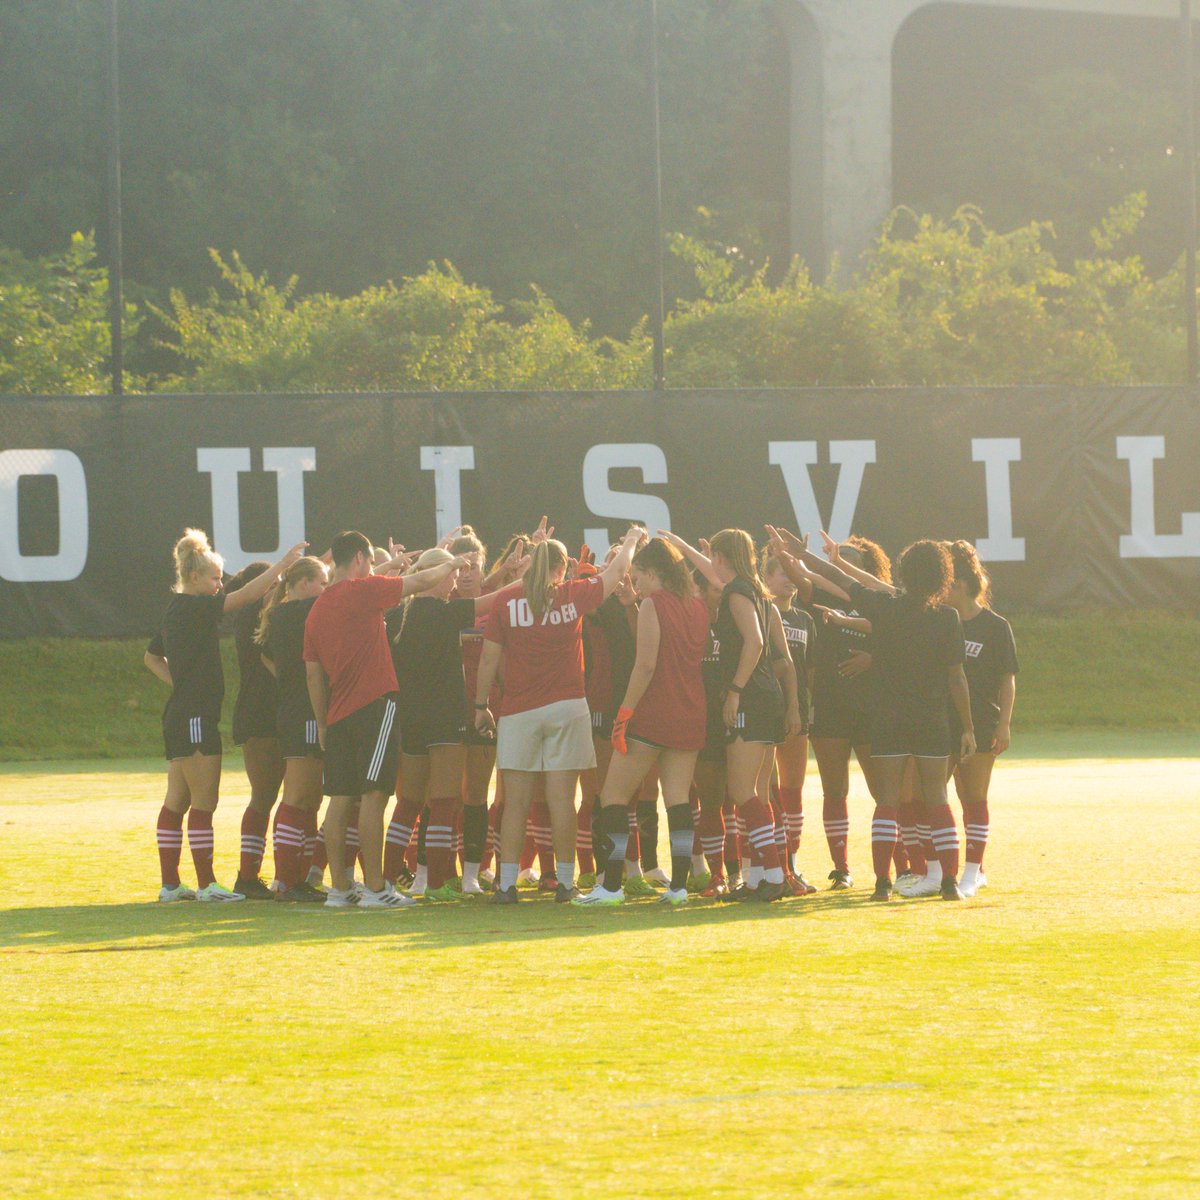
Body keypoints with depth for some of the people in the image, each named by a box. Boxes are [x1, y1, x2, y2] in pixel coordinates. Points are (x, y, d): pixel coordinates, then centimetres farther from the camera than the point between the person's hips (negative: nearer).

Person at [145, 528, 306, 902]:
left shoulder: (177, 611, 16)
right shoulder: (191, 608, -13)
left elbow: (152, 657, 29)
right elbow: (246, 596, -18)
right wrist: (283, 565, -12)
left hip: (180, 714, 10)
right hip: (195, 716, -10)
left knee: (177, 800, 10)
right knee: (204, 801, -7)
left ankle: (170, 884, 13)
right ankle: (206, 884, -5)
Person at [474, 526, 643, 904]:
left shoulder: (506, 600, -2)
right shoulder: (573, 596, 1)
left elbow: (489, 659, 0)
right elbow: (617, 571, 18)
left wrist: (481, 705, 10)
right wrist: (631, 541, 37)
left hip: (518, 712, 0)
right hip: (566, 708, 0)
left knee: (515, 804, 1)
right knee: (562, 799, 2)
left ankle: (507, 883, -3)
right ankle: (565, 882, 4)